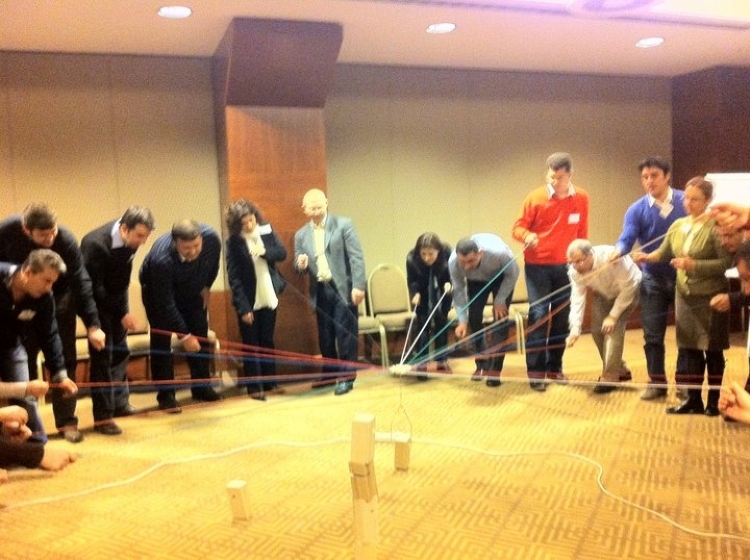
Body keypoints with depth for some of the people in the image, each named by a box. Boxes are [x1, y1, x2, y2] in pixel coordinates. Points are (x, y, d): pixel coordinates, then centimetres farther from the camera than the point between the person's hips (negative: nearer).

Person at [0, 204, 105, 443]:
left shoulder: (66, 240, -29)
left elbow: (81, 282, -25)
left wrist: (92, 324, -28)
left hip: (58, 299, -1)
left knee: (63, 360, -2)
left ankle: (66, 421, 6)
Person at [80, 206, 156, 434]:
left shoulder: (130, 237, -12)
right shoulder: (95, 244, -32)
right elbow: (95, 289, -26)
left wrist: (124, 308, 5)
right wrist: (122, 313, -23)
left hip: (117, 297, 7)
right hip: (97, 300, -7)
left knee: (120, 350, 13)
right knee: (103, 355, -8)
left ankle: (120, 402, 28)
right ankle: (102, 417, -2)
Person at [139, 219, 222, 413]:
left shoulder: (212, 238, -31)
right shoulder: (161, 258, -42)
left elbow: (213, 264, -4)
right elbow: (166, 303, -34)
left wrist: (206, 286, 1)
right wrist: (183, 335, -32)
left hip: (192, 289, 4)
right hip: (157, 290, -4)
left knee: (200, 335, 4)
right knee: (162, 339, -9)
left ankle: (201, 387, 16)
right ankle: (165, 395, -1)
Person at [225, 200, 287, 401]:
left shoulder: (266, 230, -3)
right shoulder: (233, 242, -13)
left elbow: (282, 253, 2)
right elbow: (233, 277, -14)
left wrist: (265, 252, -20)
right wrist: (243, 307, -18)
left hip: (268, 298, 4)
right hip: (248, 301, -3)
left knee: (267, 341, 14)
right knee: (251, 345, 4)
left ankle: (270, 382, 25)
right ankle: (254, 387, 11)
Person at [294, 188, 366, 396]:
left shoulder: (343, 224, -2)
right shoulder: (301, 235, 9)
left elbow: (356, 257, -7)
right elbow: (299, 267, 11)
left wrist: (358, 286, -15)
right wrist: (300, 265, -14)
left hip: (343, 288, -4)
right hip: (320, 291, 4)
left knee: (345, 334, -1)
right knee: (325, 337, 10)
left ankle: (346, 377, 9)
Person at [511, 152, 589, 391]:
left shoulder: (581, 198, 0)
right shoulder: (535, 197, -9)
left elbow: (582, 233, 8)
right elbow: (518, 227, -6)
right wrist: (527, 236, -28)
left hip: (566, 266, 3)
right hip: (537, 266, -3)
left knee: (562, 317, 9)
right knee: (538, 315, -7)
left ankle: (555, 367, 23)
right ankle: (535, 370, 1)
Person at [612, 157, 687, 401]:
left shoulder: (686, 201, -5)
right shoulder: (637, 210, -5)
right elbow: (627, 239, -19)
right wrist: (618, 251, -40)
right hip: (654, 280, 1)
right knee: (652, 334, 5)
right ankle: (657, 381, 19)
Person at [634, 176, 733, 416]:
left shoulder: (716, 227, -14)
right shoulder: (677, 226, 6)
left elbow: (726, 262, -19)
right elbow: (664, 253, 12)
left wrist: (694, 265, -25)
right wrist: (647, 256, -8)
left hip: (711, 297, -6)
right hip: (685, 296, 6)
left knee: (712, 350, 5)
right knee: (688, 348, 10)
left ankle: (714, 400, 18)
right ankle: (693, 399, 20)